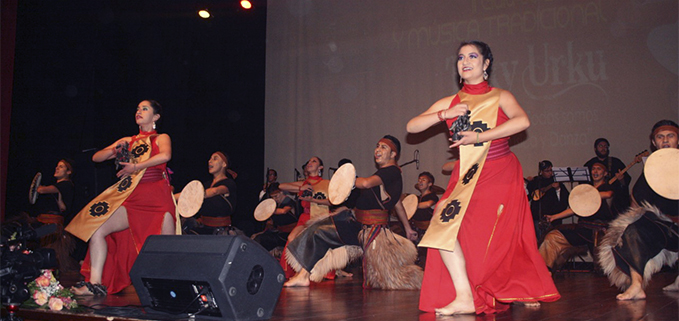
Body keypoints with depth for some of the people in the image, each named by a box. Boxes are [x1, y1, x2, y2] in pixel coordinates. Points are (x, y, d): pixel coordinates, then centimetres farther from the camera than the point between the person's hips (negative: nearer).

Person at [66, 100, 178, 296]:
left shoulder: (161, 138, 11)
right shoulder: (128, 141, 23)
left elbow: (165, 155, -13)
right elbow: (96, 157, 20)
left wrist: (136, 167, -11)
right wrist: (115, 150, 1)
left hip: (157, 198, -4)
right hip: (131, 198, 4)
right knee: (96, 230, -13)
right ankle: (95, 283, -12)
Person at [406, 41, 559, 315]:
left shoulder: (500, 97, 0)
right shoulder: (450, 103, 8)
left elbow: (523, 121, -20)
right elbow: (412, 127, 3)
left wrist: (479, 137, -24)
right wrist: (443, 115, -12)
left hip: (502, 175, -3)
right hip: (468, 177, 3)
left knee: (503, 238, -1)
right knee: (446, 224, -15)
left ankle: (519, 291, 22)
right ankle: (464, 297, -10)